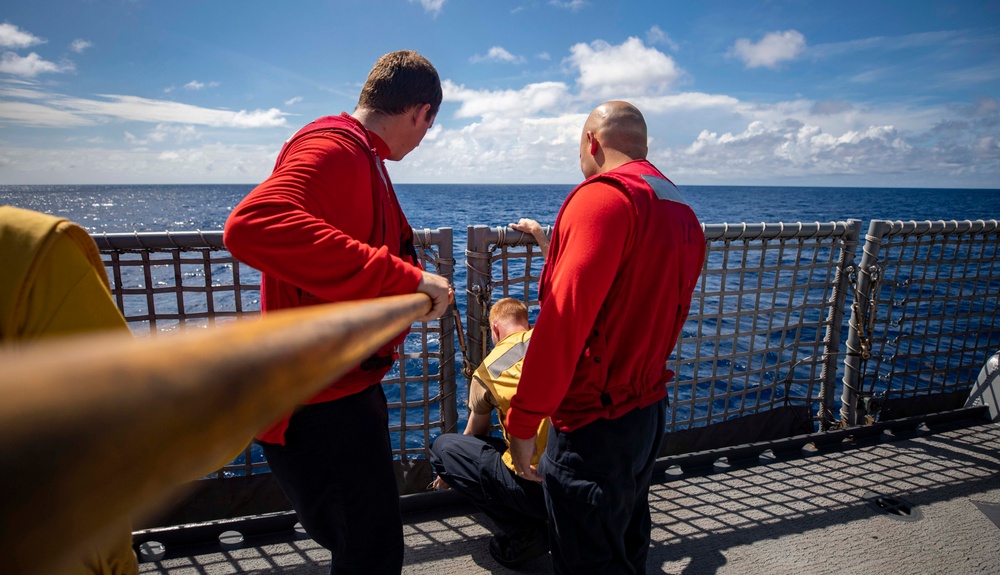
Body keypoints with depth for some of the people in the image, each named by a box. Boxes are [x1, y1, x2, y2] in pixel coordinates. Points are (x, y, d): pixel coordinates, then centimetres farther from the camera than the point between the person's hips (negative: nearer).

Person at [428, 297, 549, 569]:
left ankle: (519, 533, 3)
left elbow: (475, 434, 19)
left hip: (536, 487, -6)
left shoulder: (489, 367, 1)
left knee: (442, 446, 7)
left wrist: (451, 472, 41)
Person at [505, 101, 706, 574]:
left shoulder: (605, 195, -18)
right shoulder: (683, 211, 10)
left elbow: (564, 318, -25)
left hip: (596, 426, -9)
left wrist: (522, 422, -19)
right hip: (652, 411, 9)